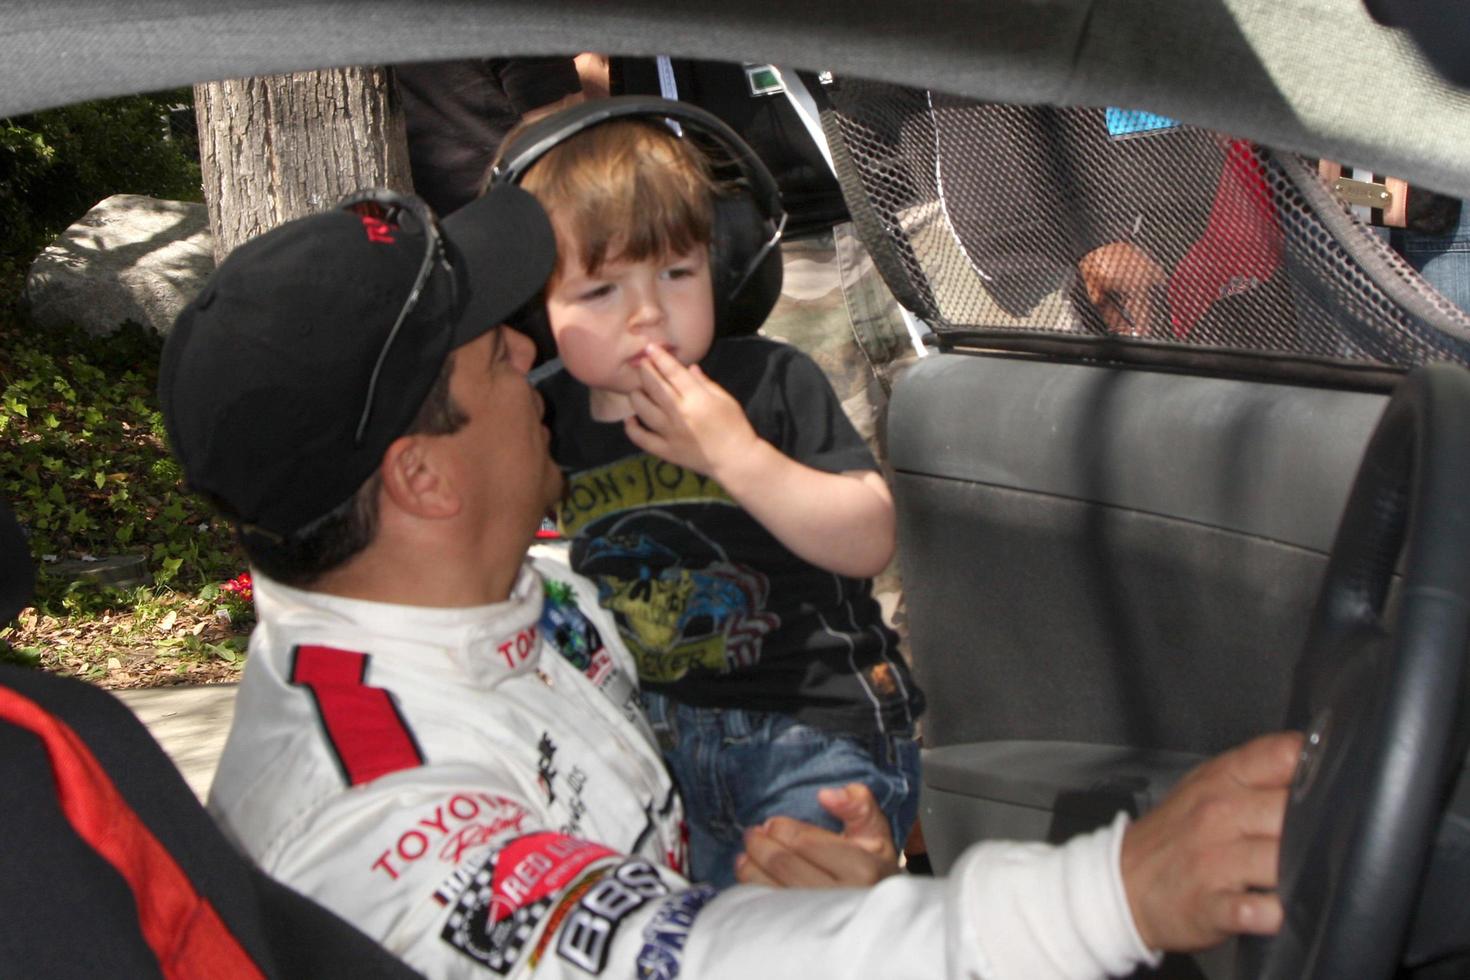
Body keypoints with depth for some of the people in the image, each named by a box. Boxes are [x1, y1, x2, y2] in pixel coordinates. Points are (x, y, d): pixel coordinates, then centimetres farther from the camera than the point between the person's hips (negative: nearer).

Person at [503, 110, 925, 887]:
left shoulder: (771, 381, -6)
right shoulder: (546, 420, 4)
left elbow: (870, 544, -13)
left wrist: (735, 452, -20)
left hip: (816, 729, -4)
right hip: (654, 739, 4)